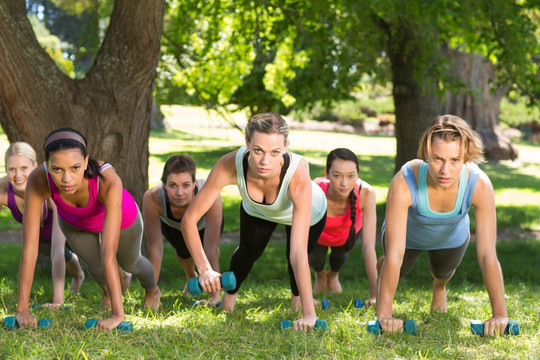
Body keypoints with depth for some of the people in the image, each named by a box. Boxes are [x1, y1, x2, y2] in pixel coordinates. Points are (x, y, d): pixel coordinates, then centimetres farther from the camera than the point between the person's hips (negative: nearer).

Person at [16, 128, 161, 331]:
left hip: (119, 215, -1)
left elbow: (109, 254, -51)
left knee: (130, 262, 26)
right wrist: (22, 309, -41)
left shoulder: (109, 181, -49)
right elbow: (29, 248, -40)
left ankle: (152, 289, 61)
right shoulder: (38, 181, -43)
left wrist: (117, 314, -53)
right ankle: (107, 289, 57)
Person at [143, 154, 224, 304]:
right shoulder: (152, 198, -42)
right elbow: (155, 248, -38)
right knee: (184, 252, -12)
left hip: (204, 222, 0)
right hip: (171, 224, 0)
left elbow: (211, 248, -44)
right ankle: (191, 277, 23)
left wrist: (215, 295, -46)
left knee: (206, 245, -16)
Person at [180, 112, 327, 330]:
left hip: (309, 211, -2)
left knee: (293, 260, 14)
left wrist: (309, 314, -49)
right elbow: (189, 219, -34)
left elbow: (298, 253, -49)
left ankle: (296, 297, 51)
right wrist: (204, 269, -45)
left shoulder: (298, 176, -48)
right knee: (248, 253, 18)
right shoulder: (230, 165, -43)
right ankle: (230, 294, 52)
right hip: (256, 210, 2)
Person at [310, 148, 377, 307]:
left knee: (340, 252, -9)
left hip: (349, 225, 1)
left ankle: (333, 276, 30)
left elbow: (368, 246, -40)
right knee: (317, 254, -11)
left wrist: (375, 294, -45)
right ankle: (320, 276, 27)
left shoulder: (366, 193, -41)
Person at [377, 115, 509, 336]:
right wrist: (383, 314, -42)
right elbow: (394, 255, -42)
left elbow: (487, 255, -36)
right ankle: (379, 271, 52)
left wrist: (500, 314, -36)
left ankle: (439, 287, 62)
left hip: (452, 238, 2)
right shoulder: (404, 183, -46)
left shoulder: (480, 185, -41)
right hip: (408, 234, -2)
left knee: (443, 271, 24)